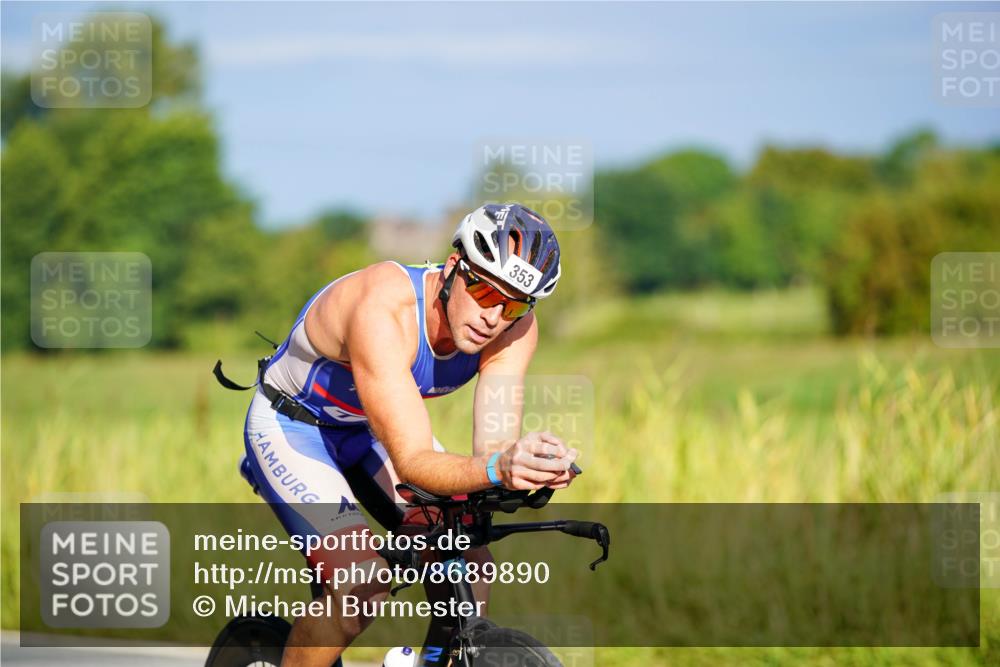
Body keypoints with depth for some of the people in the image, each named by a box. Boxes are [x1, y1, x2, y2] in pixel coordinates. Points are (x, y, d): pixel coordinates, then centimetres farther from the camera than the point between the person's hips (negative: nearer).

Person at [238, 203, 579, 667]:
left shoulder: (514, 327, -21)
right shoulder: (384, 308, -39)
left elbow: (494, 447, -27)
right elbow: (412, 462, -43)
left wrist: (529, 466, -50)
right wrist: (497, 469, -62)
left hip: (372, 428, 6)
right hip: (292, 427, -6)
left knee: (470, 574, -12)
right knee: (362, 591, -24)